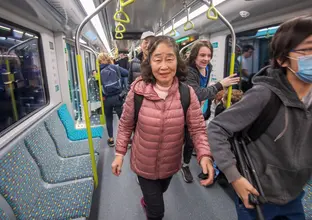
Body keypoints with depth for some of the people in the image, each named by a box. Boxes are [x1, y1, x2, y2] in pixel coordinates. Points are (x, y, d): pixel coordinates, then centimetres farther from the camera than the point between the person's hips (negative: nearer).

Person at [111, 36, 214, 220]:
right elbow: (126, 125, -6)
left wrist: (205, 155, -29)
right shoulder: (137, 91, -19)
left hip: (171, 164, 3)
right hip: (144, 164, -2)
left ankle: (146, 200, 70)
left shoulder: (187, 93, -17)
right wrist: (120, 153, -4)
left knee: (161, 192, 34)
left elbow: (198, 128, -13)